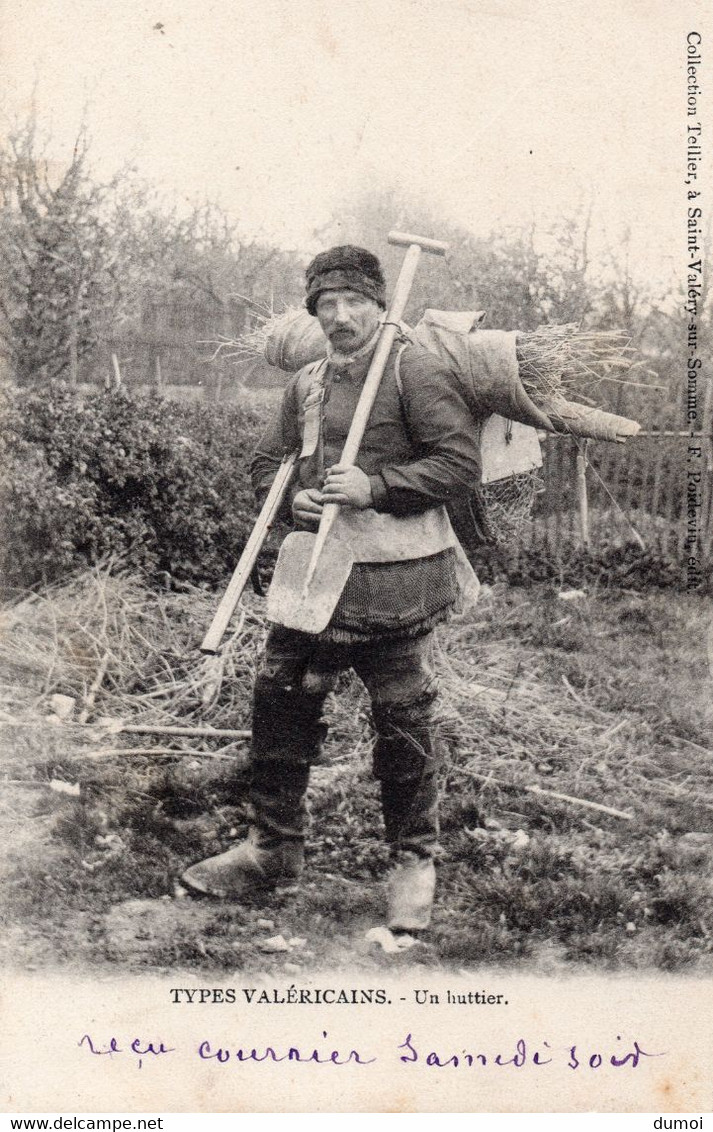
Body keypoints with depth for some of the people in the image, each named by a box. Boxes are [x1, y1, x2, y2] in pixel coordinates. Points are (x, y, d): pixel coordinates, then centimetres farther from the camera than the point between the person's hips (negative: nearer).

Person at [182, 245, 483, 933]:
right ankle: (274, 845, 25)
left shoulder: (415, 371, -6)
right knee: (280, 699, 9)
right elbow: (266, 461, 21)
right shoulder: (307, 384, 15)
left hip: (395, 581, -6)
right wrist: (295, 498, 0)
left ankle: (414, 862, 18)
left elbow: (461, 463, -12)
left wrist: (374, 488, -19)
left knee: (402, 722, 2)